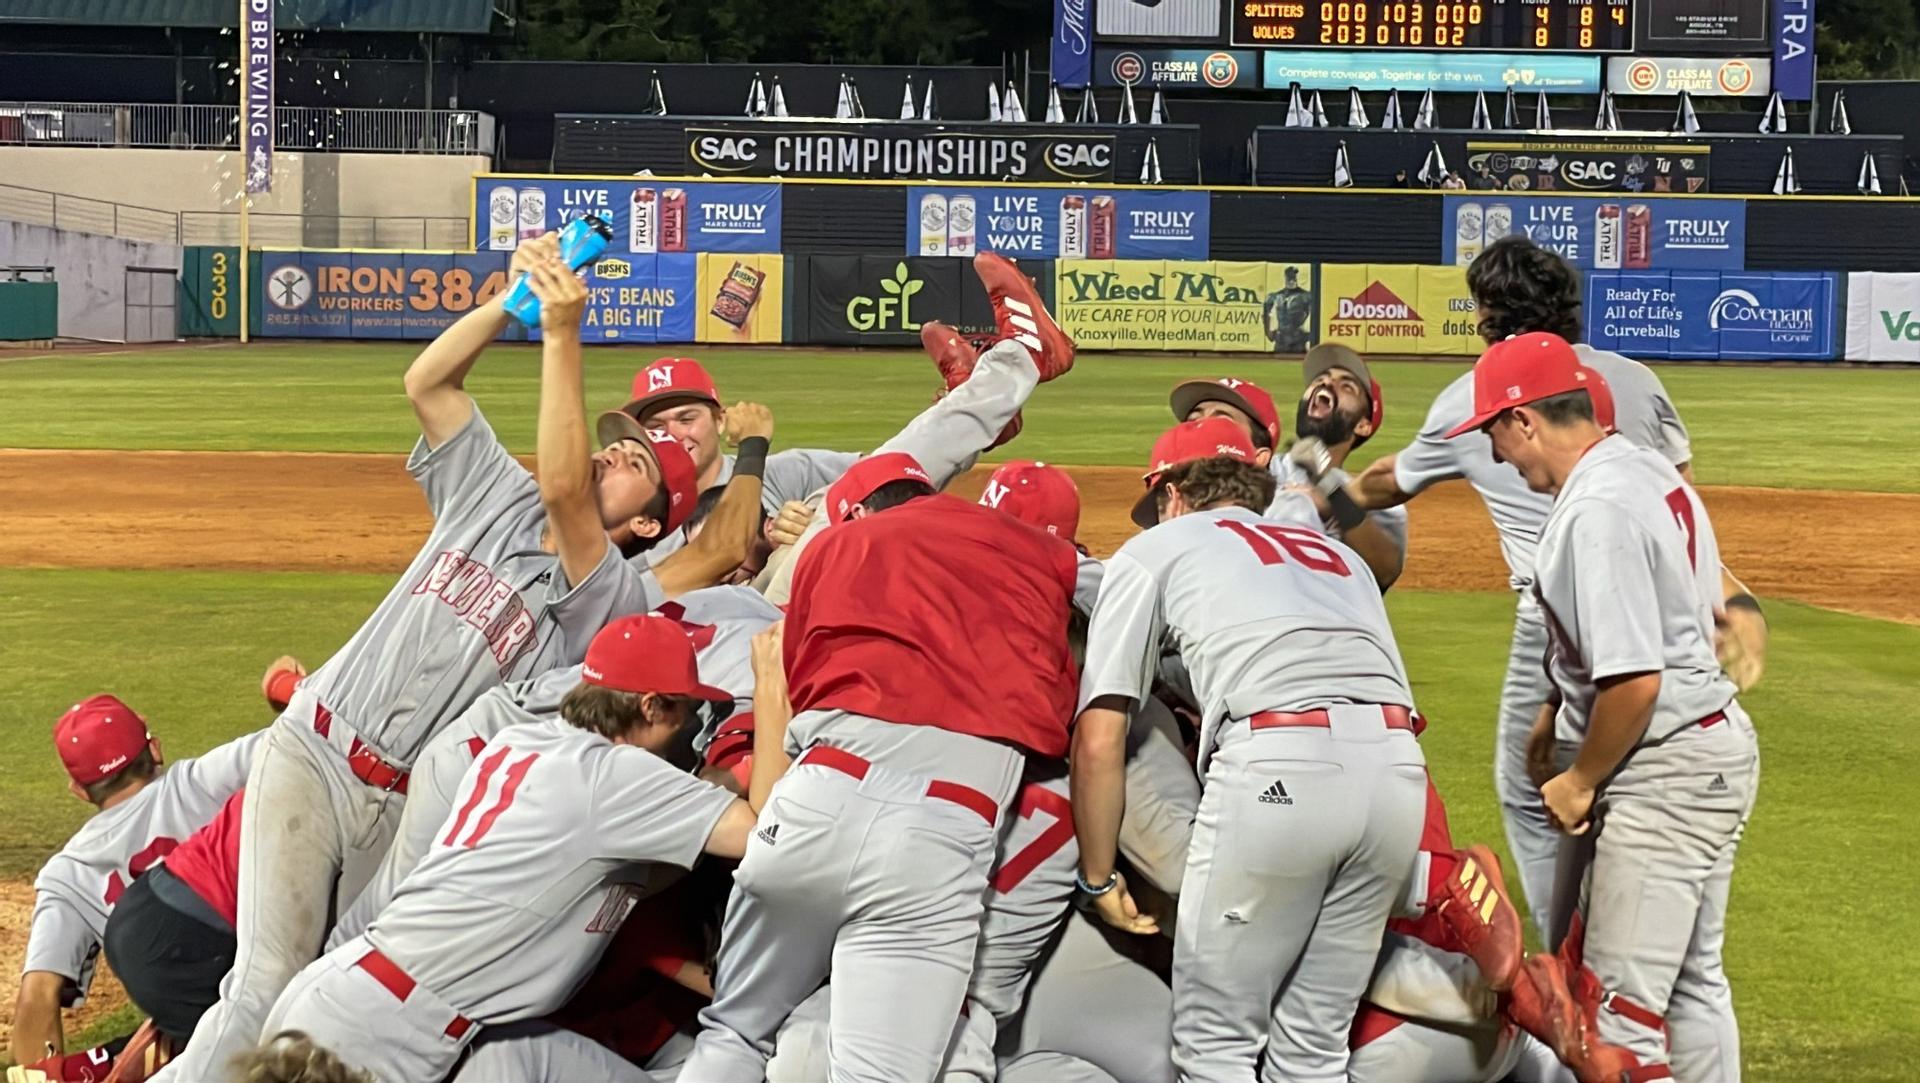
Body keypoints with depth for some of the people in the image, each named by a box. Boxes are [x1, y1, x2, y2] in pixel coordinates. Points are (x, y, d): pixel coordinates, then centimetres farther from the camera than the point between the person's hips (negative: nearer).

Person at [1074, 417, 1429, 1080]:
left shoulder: (1155, 548, 20)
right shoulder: (1336, 552, 35)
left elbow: (1098, 740, 12)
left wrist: (1098, 878, 20)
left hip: (1277, 768, -5)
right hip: (1398, 767, 5)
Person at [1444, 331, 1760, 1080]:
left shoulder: (1597, 510, -22)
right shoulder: (1649, 470, 7)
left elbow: (1634, 681, -26)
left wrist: (1580, 780, -11)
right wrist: (1562, 706, 20)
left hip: (1665, 774, -11)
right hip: (1717, 745, 11)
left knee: (1619, 1003, -7)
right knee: (1691, 982, 19)